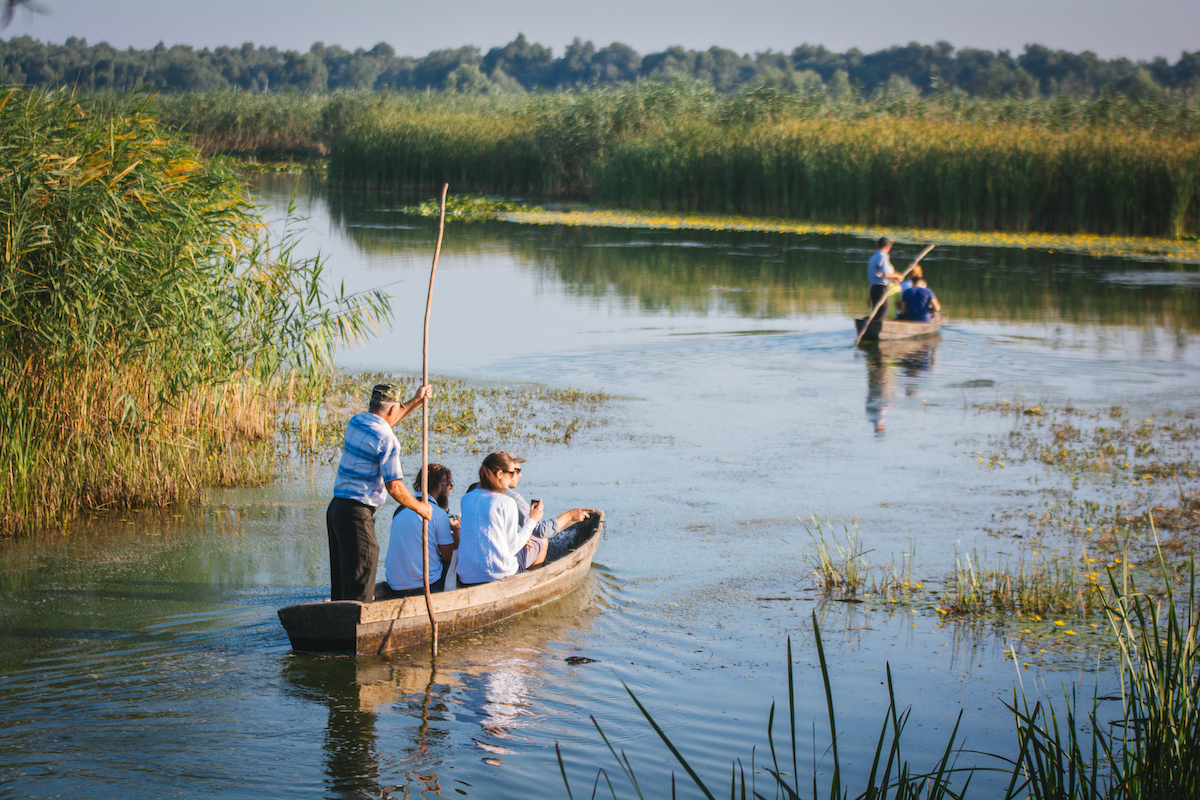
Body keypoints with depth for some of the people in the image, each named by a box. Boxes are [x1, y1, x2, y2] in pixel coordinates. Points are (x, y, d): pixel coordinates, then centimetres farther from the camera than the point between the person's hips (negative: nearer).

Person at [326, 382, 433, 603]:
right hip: (357, 514, -9)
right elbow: (394, 487, -16)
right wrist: (420, 507, 0)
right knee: (360, 590, -7)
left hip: (336, 508, 9)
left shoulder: (356, 422, 10)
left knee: (339, 582, 14)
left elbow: (381, 424, 34)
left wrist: (416, 402, 38)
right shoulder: (387, 440, -14)